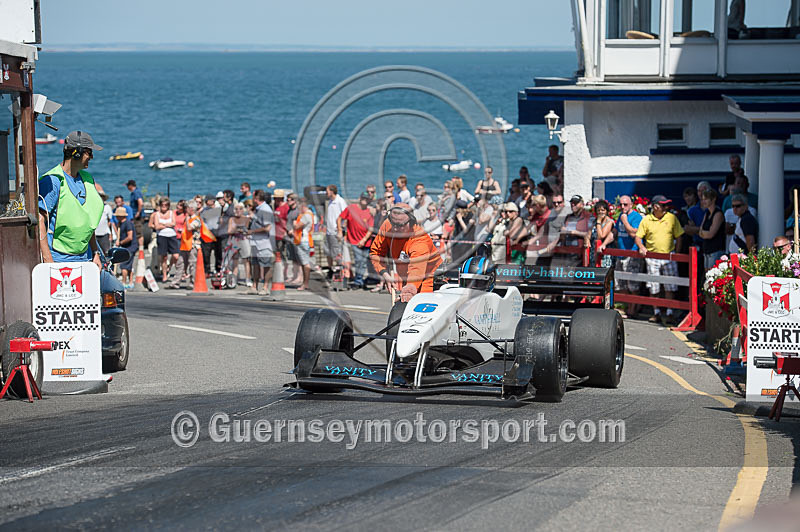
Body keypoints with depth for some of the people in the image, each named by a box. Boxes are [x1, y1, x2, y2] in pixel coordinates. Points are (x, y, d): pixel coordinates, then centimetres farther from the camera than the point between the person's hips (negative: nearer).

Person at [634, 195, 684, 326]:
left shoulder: (672, 218, 1)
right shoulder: (646, 220, -1)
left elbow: (679, 236, 6)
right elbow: (638, 237, 3)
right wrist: (641, 247, -16)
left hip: (669, 257, 0)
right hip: (652, 257, 0)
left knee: (670, 287, -3)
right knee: (653, 287, 5)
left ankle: (669, 314, 1)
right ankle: (656, 313, 17)